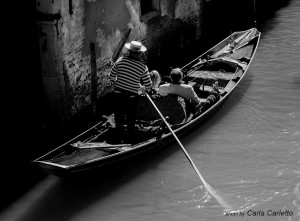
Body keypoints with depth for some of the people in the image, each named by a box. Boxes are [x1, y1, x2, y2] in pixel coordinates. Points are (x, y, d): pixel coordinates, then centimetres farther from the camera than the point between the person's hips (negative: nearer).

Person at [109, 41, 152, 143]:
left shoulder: (120, 61, -8)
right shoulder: (143, 67, -11)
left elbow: (111, 77, 1)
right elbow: (148, 86, -7)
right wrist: (141, 88, 15)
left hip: (118, 94, 1)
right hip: (132, 96, -1)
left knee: (119, 119, 17)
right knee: (131, 120, 14)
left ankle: (119, 139, 27)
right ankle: (131, 141, 24)